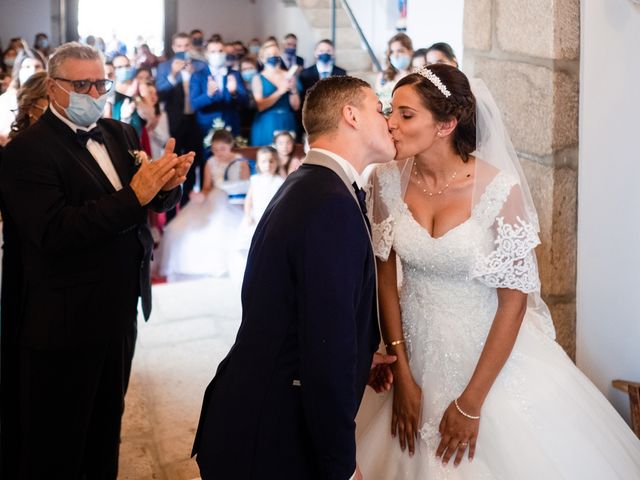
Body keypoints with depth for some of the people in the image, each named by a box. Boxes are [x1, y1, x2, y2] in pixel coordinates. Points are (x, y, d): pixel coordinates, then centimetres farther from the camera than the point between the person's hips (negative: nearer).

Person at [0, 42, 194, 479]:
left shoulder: (119, 134, 8)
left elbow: (153, 205, 7)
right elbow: (55, 233, -27)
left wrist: (167, 184, -17)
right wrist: (133, 196, -30)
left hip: (119, 311, 7)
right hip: (62, 324, -7)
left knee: (107, 426, 22)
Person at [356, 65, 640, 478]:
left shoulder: (499, 188, -21)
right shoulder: (389, 181, -10)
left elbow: (514, 300, -16)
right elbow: (386, 276, -1)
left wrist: (471, 403, -15)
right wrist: (402, 374, -4)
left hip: (492, 354, -3)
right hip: (416, 350, 4)